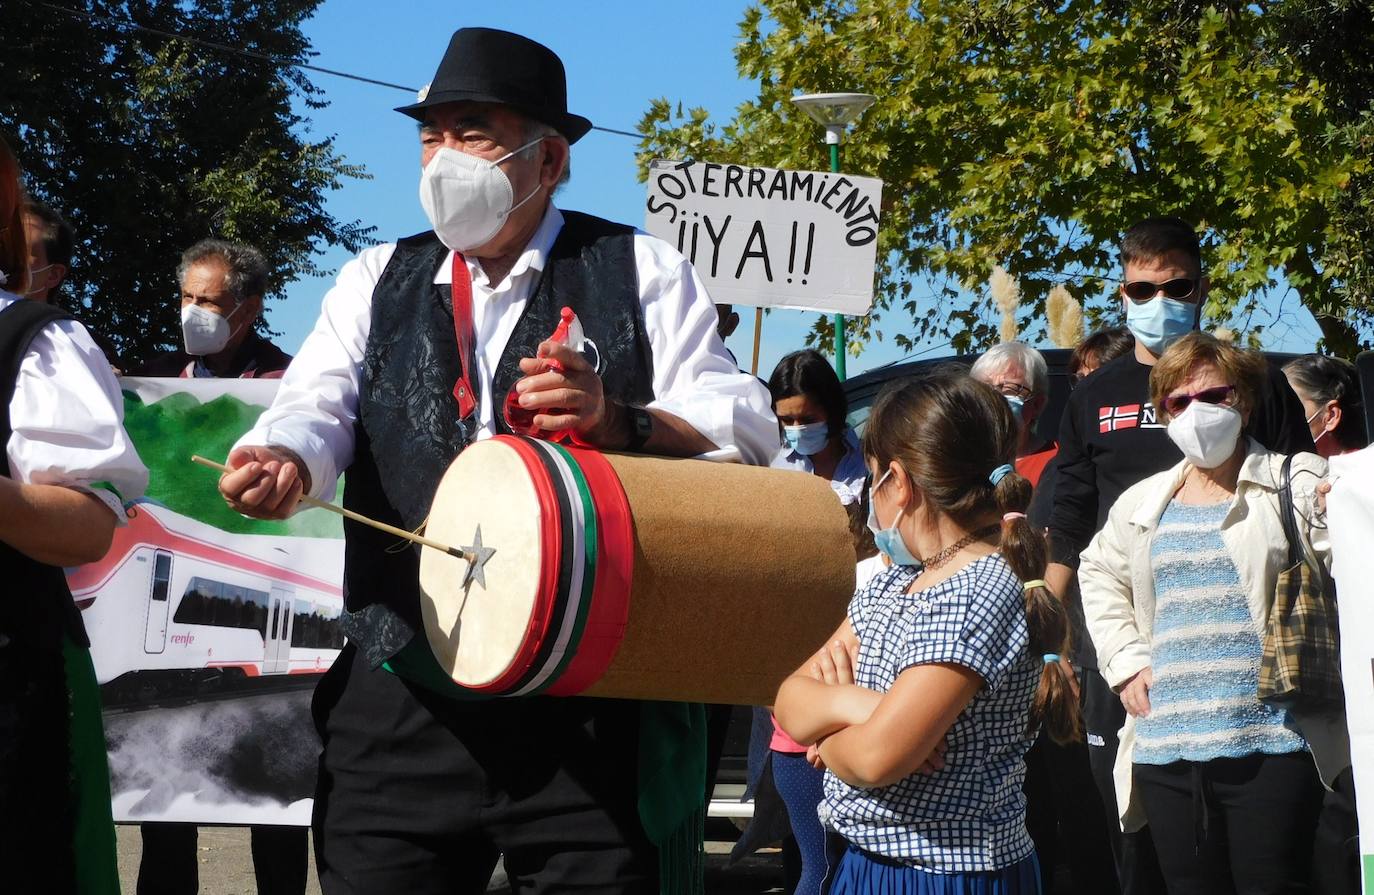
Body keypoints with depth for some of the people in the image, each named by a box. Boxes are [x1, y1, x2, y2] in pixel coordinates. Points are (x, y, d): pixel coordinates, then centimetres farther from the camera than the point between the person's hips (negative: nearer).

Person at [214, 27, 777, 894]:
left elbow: (748, 432, -1)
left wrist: (616, 419, -19)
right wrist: (284, 462, -23)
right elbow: (316, 403, 0)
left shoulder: (643, 272, 7)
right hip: (399, 703, 3)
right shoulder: (376, 281, 16)